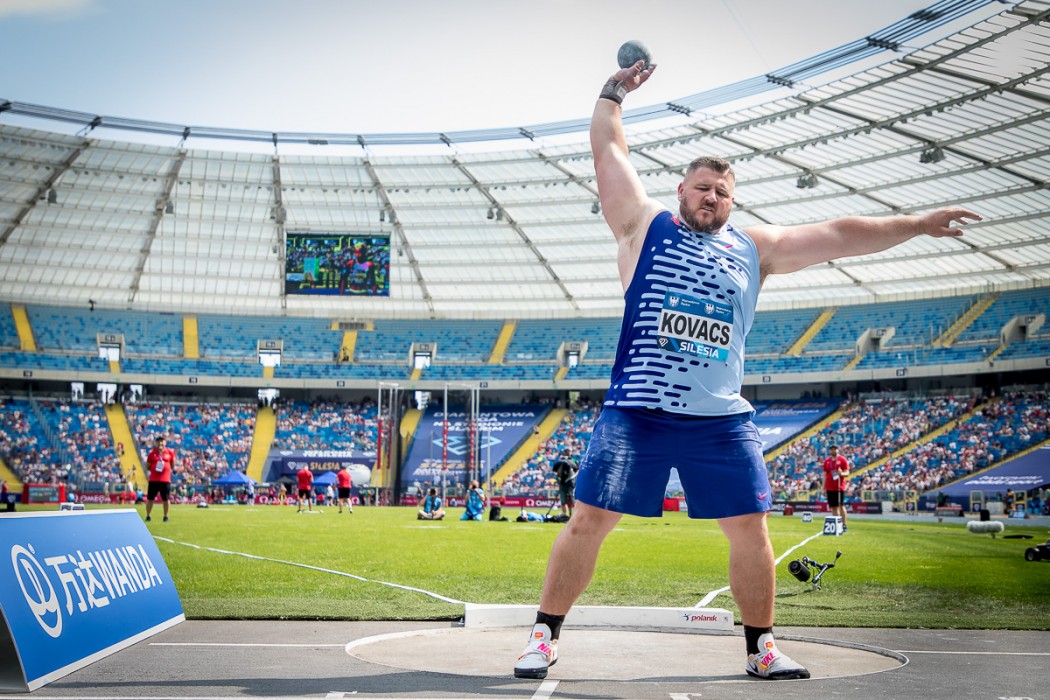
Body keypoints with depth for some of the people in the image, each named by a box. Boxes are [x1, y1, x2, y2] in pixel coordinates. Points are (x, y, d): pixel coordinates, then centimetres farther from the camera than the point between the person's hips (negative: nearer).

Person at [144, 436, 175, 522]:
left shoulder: (170, 452, 4)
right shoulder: (152, 453, 3)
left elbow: (172, 465, 16)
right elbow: (147, 467, 9)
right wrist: (153, 469, -7)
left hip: (165, 480, 0)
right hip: (153, 480, 0)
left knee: (166, 499, 3)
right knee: (150, 499, 2)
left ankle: (166, 516, 16)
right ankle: (148, 516, 13)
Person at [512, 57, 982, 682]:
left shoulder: (754, 247, 14)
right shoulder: (645, 224, 8)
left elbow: (838, 236, 14)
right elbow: (609, 152, 9)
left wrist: (916, 225, 14)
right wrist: (613, 94, 14)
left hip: (722, 420, 3)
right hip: (638, 413, -3)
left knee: (751, 529, 3)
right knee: (590, 520, -4)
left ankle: (762, 648, 20)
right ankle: (545, 636, 8)